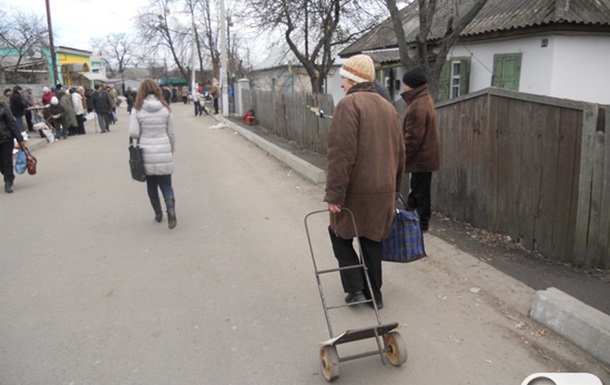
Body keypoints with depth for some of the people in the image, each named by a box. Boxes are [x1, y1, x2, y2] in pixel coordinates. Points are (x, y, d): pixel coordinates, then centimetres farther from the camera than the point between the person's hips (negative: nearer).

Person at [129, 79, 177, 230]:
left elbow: (133, 133, -10)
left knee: (151, 185, 16)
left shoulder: (138, 110, -6)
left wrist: (143, 137, 12)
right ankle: (170, 208, -17)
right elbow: (171, 133, 2)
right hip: (164, 152, 0)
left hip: (146, 153, 0)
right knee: (166, 184, 7)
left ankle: (158, 214, 24)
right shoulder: (165, 109, -2)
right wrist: (172, 150, 15)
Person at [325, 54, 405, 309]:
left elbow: (341, 153, -20)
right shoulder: (388, 107, 11)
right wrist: (393, 187, 23)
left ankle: (355, 289, 9)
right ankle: (374, 294, 23)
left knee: (340, 234, 14)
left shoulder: (349, 104, -12)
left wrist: (334, 193, -20)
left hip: (355, 190, -6)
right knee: (372, 241, 16)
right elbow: (399, 152, 15)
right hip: (384, 190, 6)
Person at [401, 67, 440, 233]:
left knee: (419, 191, 0)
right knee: (419, 190, 17)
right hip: (425, 155, 10)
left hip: (420, 157, -10)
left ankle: (421, 223, 9)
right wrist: (404, 155, 20)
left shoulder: (418, 106, -21)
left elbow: (413, 137, -23)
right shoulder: (424, 100, 12)